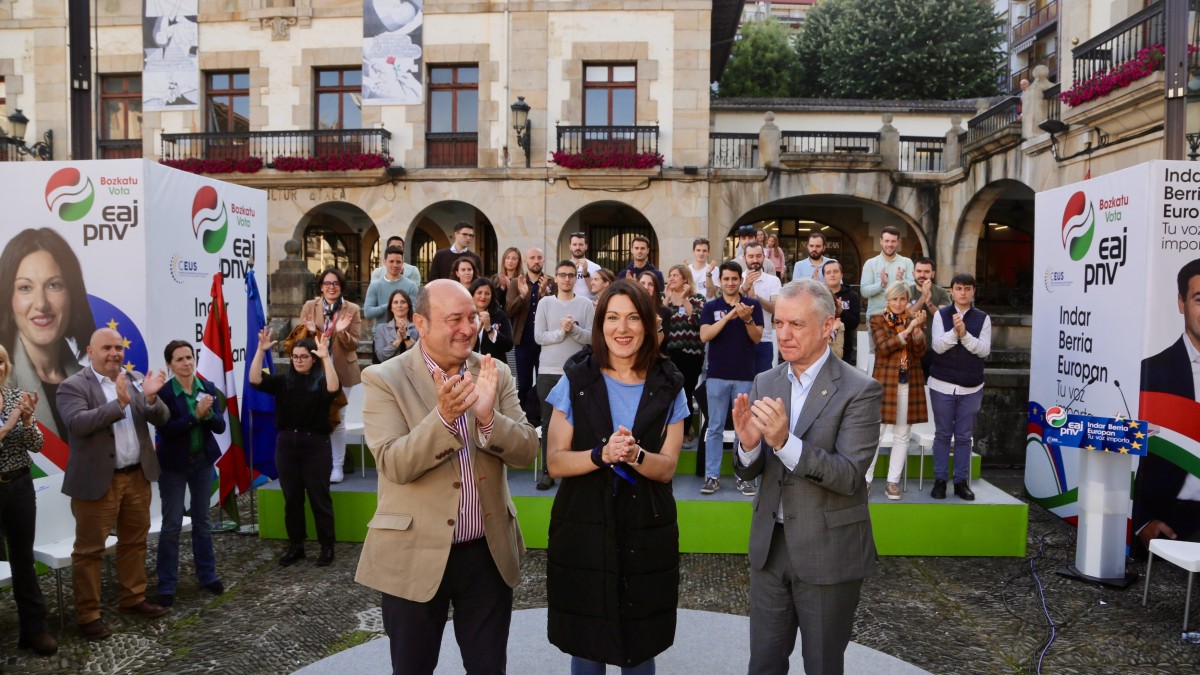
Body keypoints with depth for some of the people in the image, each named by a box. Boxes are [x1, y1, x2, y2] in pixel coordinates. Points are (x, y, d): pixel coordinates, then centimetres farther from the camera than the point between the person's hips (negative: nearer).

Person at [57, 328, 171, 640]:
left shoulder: (136, 379, 6)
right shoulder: (72, 386, -7)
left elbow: (161, 419, -1)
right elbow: (78, 424, -23)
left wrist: (151, 397, -21)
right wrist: (119, 403, -32)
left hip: (137, 476, 5)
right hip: (97, 481, -5)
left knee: (134, 542, 15)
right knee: (89, 549, 4)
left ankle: (133, 599, 29)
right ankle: (88, 615, 14)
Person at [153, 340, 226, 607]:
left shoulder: (208, 388, -2)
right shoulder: (163, 392, -13)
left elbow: (220, 426, -6)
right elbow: (166, 430, -20)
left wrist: (208, 414, -25)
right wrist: (196, 415, -28)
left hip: (203, 461, 4)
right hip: (174, 464, -4)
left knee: (202, 520, 14)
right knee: (171, 525, 1)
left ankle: (207, 575, 25)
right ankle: (167, 585, 10)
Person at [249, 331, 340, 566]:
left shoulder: (321, 381, -4)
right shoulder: (283, 381, 5)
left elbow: (333, 388, -26)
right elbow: (255, 381, -7)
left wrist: (326, 357, -32)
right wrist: (261, 351, -16)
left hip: (316, 444, -4)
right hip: (287, 444, 4)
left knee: (319, 497, 4)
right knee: (291, 498, 12)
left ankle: (327, 547, 14)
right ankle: (295, 546, 24)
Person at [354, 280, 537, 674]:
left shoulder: (495, 374, 1)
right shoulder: (385, 379, -10)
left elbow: (526, 452, -5)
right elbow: (393, 465, -18)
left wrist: (488, 416, -24)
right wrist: (444, 416, -32)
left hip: (489, 553, 3)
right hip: (416, 555, -3)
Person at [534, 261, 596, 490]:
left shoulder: (586, 304, 2)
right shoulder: (545, 303, 3)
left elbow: (591, 337, -4)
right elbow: (538, 336, -4)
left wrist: (574, 329, -20)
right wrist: (561, 332, -17)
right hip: (548, 371, 1)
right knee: (548, 422, 5)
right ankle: (547, 471, 13)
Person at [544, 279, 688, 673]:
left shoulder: (668, 387, -1)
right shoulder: (576, 380, -3)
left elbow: (667, 468, -3)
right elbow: (555, 462, -5)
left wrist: (635, 455, -24)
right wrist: (601, 455, -23)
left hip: (647, 535, 1)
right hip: (583, 531, 0)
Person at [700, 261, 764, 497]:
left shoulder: (753, 305, 3)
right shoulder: (710, 306, 2)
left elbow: (757, 338, -4)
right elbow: (704, 336, -12)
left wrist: (747, 319, -23)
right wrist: (729, 316, -23)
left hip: (745, 376, 0)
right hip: (717, 375, 0)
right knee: (715, 428, 4)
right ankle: (712, 476, 10)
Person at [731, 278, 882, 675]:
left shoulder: (859, 390, -14)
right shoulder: (765, 383, 3)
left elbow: (849, 476, -21)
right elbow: (748, 472, 4)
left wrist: (785, 441, -34)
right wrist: (748, 445, -20)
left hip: (829, 552, -4)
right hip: (770, 546, 5)